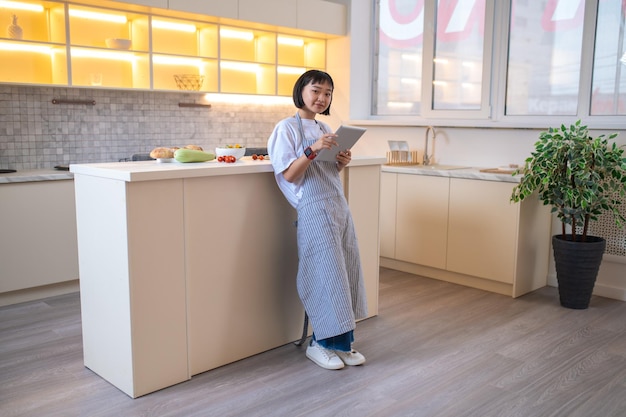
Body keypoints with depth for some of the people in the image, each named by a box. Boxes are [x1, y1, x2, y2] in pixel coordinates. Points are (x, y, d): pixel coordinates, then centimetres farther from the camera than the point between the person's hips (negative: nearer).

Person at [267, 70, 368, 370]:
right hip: (314, 210, -7)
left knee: (346, 270, 6)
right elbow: (289, 175, -10)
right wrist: (312, 150, -22)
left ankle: (341, 341, 17)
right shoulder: (287, 128, -3)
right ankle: (319, 344, 11)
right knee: (326, 273, -6)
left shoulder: (325, 130, 18)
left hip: (339, 206, 7)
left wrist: (342, 163, 2)